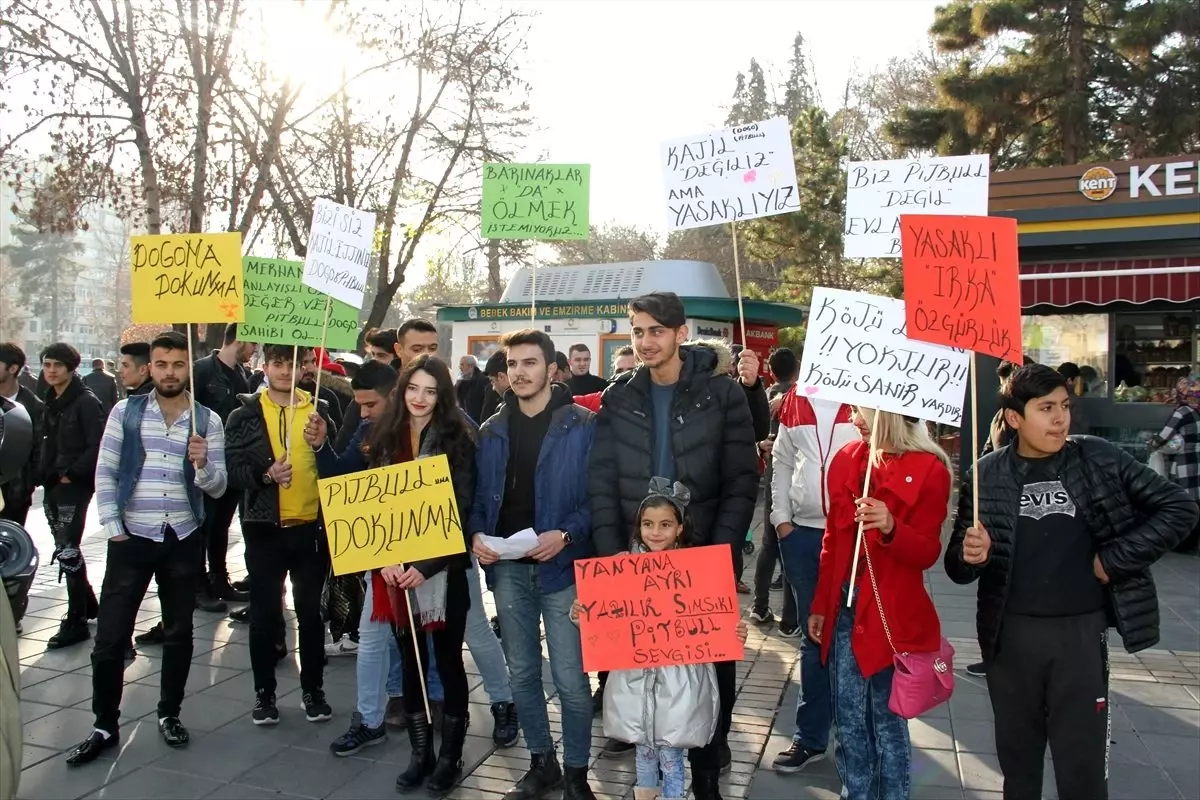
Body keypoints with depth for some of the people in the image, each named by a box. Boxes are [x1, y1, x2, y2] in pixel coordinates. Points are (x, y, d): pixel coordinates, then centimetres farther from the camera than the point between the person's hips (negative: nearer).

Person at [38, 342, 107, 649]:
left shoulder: (86, 402, -12)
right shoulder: (50, 402, 12)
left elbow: (97, 446, -17)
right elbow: (48, 442, 18)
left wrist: (72, 474, -16)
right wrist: (42, 472, 6)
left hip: (74, 486, -8)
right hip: (52, 485, 8)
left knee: (68, 551, -8)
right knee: (65, 549, 14)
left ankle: (76, 621, -1)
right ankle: (88, 605, 29)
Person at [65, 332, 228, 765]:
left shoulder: (208, 421, -1)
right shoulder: (125, 412, 0)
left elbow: (218, 488, -4)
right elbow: (104, 474, 0)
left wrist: (202, 464, -24)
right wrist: (113, 529, -7)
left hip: (184, 540, 1)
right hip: (132, 537, 0)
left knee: (179, 632, 12)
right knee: (111, 635, 3)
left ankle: (169, 714, 29)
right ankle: (105, 726, 19)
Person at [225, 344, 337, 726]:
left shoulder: (319, 410, 6)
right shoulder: (245, 414, 2)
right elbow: (233, 469, -5)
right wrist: (265, 474, -21)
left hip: (311, 527, 1)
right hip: (264, 528, -1)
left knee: (310, 612, 11)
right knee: (264, 614, 7)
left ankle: (313, 689, 24)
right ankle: (264, 692, 23)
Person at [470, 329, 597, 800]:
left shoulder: (582, 426, -5)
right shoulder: (492, 431, 9)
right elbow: (481, 496, 13)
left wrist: (566, 535, -20)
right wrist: (476, 534, -5)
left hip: (562, 566, -5)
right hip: (508, 568, 5)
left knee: (570, 678, 1)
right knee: (522, 673, 15)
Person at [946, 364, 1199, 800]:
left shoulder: (1097, 458, -4)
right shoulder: (987, 474, -3)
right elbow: (957, 567, 2)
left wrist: (1117, 559, -6)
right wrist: (969, 556, -22)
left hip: (1081, 631, -1)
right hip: (1010, 635, 1)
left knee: (1082, 765, 5)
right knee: (1017, 760, 15)